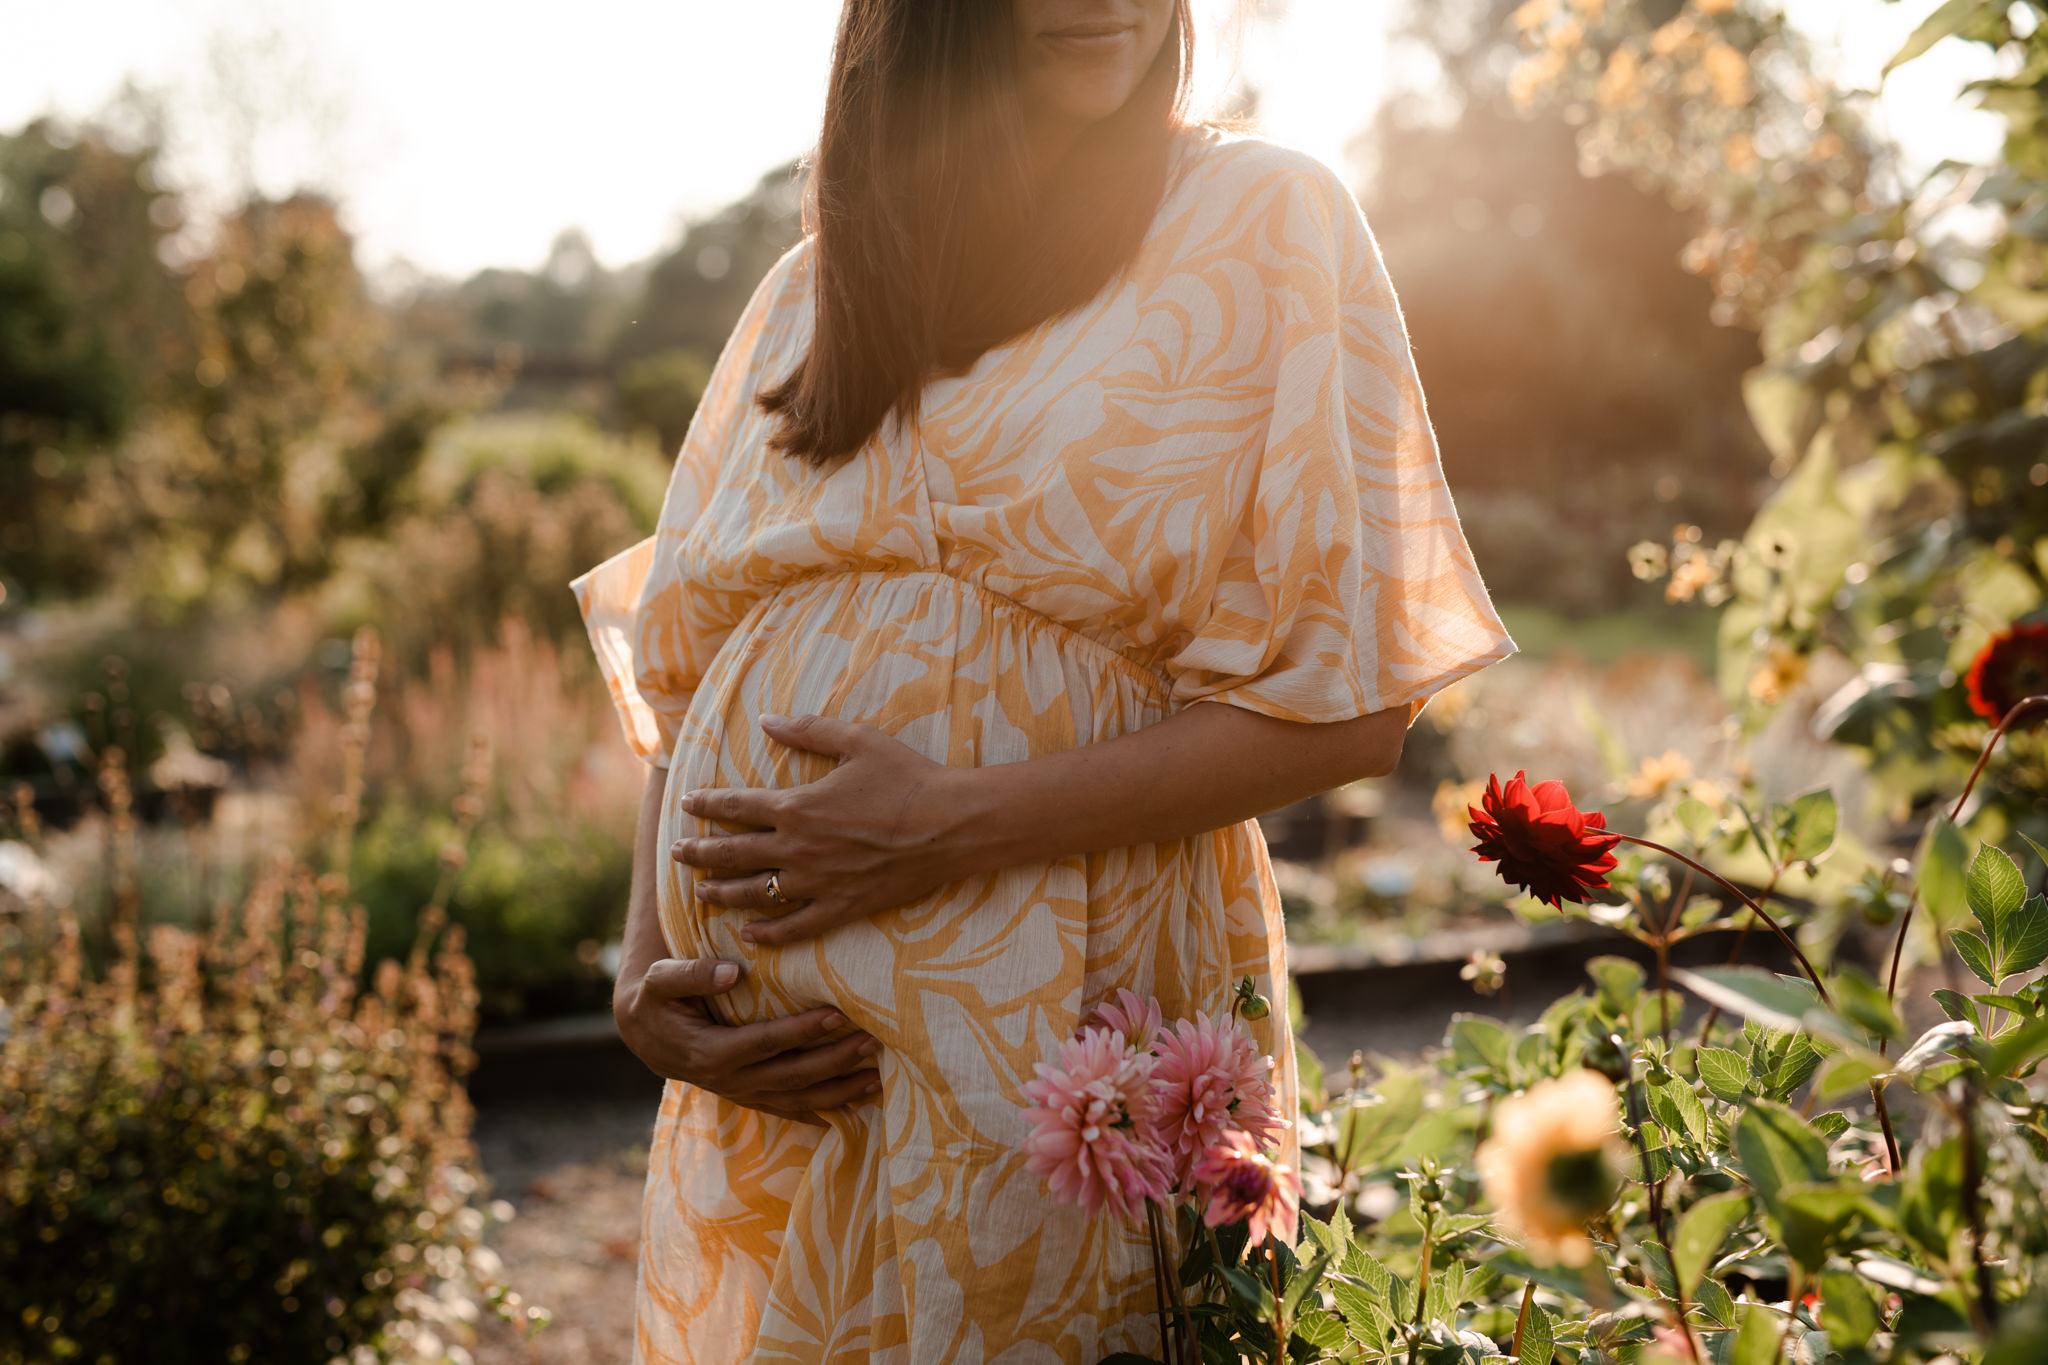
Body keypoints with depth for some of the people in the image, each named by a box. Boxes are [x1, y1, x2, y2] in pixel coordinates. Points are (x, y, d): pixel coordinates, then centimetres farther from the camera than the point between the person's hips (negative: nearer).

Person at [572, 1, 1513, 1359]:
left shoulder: (1267, 224, -3)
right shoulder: (808, 289, 11)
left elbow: (1342, 703, -9)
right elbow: (681, 678, 14)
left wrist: (955, 829, -17)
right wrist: (647, 974, -2)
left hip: (1072, 1033, -4)